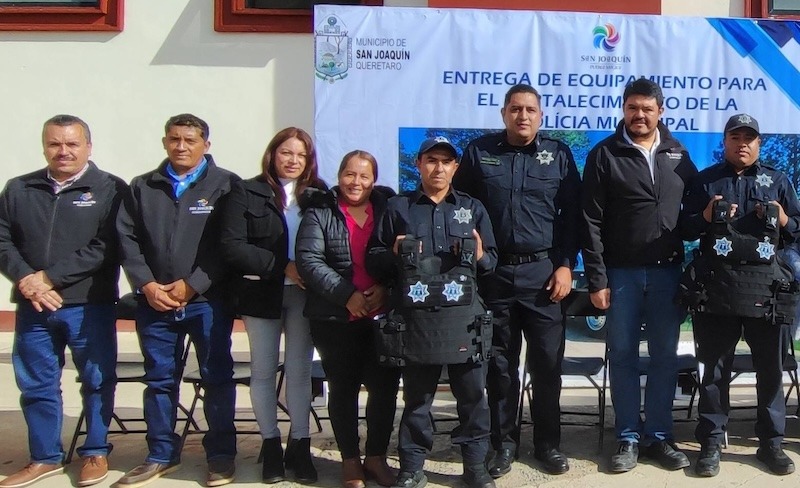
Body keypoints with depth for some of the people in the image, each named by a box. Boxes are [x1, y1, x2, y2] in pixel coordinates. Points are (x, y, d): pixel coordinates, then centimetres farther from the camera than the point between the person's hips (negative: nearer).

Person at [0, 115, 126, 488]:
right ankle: (45, 457, 26)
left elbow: (105, 248, -11)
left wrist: (49, 276, -16)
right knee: (36, 385, 11)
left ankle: (95, 452, 23)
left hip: (90, 306, -3)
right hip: (33, 306, 4)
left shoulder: (110, 189, -2)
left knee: (97, 381, 7)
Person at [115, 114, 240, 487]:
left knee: (217, 377, 4)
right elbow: (127, 239, 6)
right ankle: (161, 455, 24)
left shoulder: (226, 185, 0)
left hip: (208, 300, -3)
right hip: (154, 301, 4)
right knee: (159, 379, 11)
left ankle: (221, 455, 16)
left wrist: (191, 285, -12)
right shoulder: (142, 187, 13)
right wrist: (148, 285, -6)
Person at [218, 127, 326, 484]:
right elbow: (232, 247, -11)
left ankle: (300, 445, 19)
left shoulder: (319, 194, 2)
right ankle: (270, 445, 23)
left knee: (299, 370, 8)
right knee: (263, 371, 9)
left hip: (304, 294, 1)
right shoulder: (247, 192, -3)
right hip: (262, 293, -1)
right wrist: (282, 267, -16)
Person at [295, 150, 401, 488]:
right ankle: (350, 460, 21)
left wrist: (385, 289, -13)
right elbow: (308, 260, -9)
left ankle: (376, 457, 20)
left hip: (382, 317, 2)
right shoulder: (320, 212, 1)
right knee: (344, 388, 7)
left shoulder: (387, 208, 7)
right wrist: (347, 295, -16)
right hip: (335, 319, -1)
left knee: (385, 385, 1)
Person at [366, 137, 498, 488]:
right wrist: (393, 255, -10)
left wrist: (480, 256, -8)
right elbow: (372, 261, 10)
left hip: (463, 317, 1)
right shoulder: (398, 208, 10)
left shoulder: (472, 208, 14)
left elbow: (493, 260, 14)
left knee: (472, 394, 7)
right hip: (415, 318, -1)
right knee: (416, 397, 8)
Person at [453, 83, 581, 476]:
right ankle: (503, 444, 21)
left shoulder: (559, 155, 6)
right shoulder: (478, 153, 5)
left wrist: (565, 265, -4)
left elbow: (571, 215, 5)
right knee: (499, 363, 8)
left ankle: (548, 443, 20)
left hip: (543, 271, 0)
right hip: (493, 272, 0)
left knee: (547, 362, 4)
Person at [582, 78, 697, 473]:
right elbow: (592, 222, -4)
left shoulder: (678, 155, 8)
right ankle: (628, 438, 16)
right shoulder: (604, 155, -1)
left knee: (664, 357, 8)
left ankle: (658, 436, 20)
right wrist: (597, 279, -9)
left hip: (668, 271, 2)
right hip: (621, 272, -2)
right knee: (623, 357, 5)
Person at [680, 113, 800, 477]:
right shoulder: (704, 181, 10)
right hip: (717, 286, -1)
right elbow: (684, 230, 8)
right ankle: (711, 443, 11)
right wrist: (706, 217, -11)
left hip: (767, 286, 1)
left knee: (771, 368, 6)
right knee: (715, 368, 4)